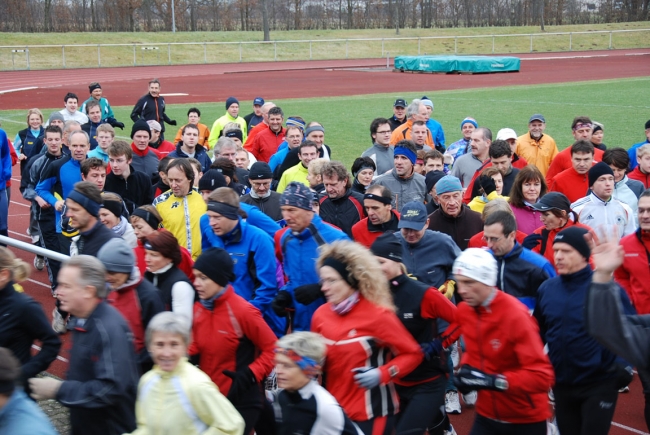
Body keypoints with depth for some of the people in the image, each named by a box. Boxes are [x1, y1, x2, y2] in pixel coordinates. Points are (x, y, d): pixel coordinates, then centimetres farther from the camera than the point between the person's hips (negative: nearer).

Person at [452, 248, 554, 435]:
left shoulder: (516, 315, -24)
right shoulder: (464, 311, -4)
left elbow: (542, 376, -29)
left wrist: (494, 381, -35)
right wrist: (466, 368, -4)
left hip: (526, 419, -5)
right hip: (487, 415, 5)